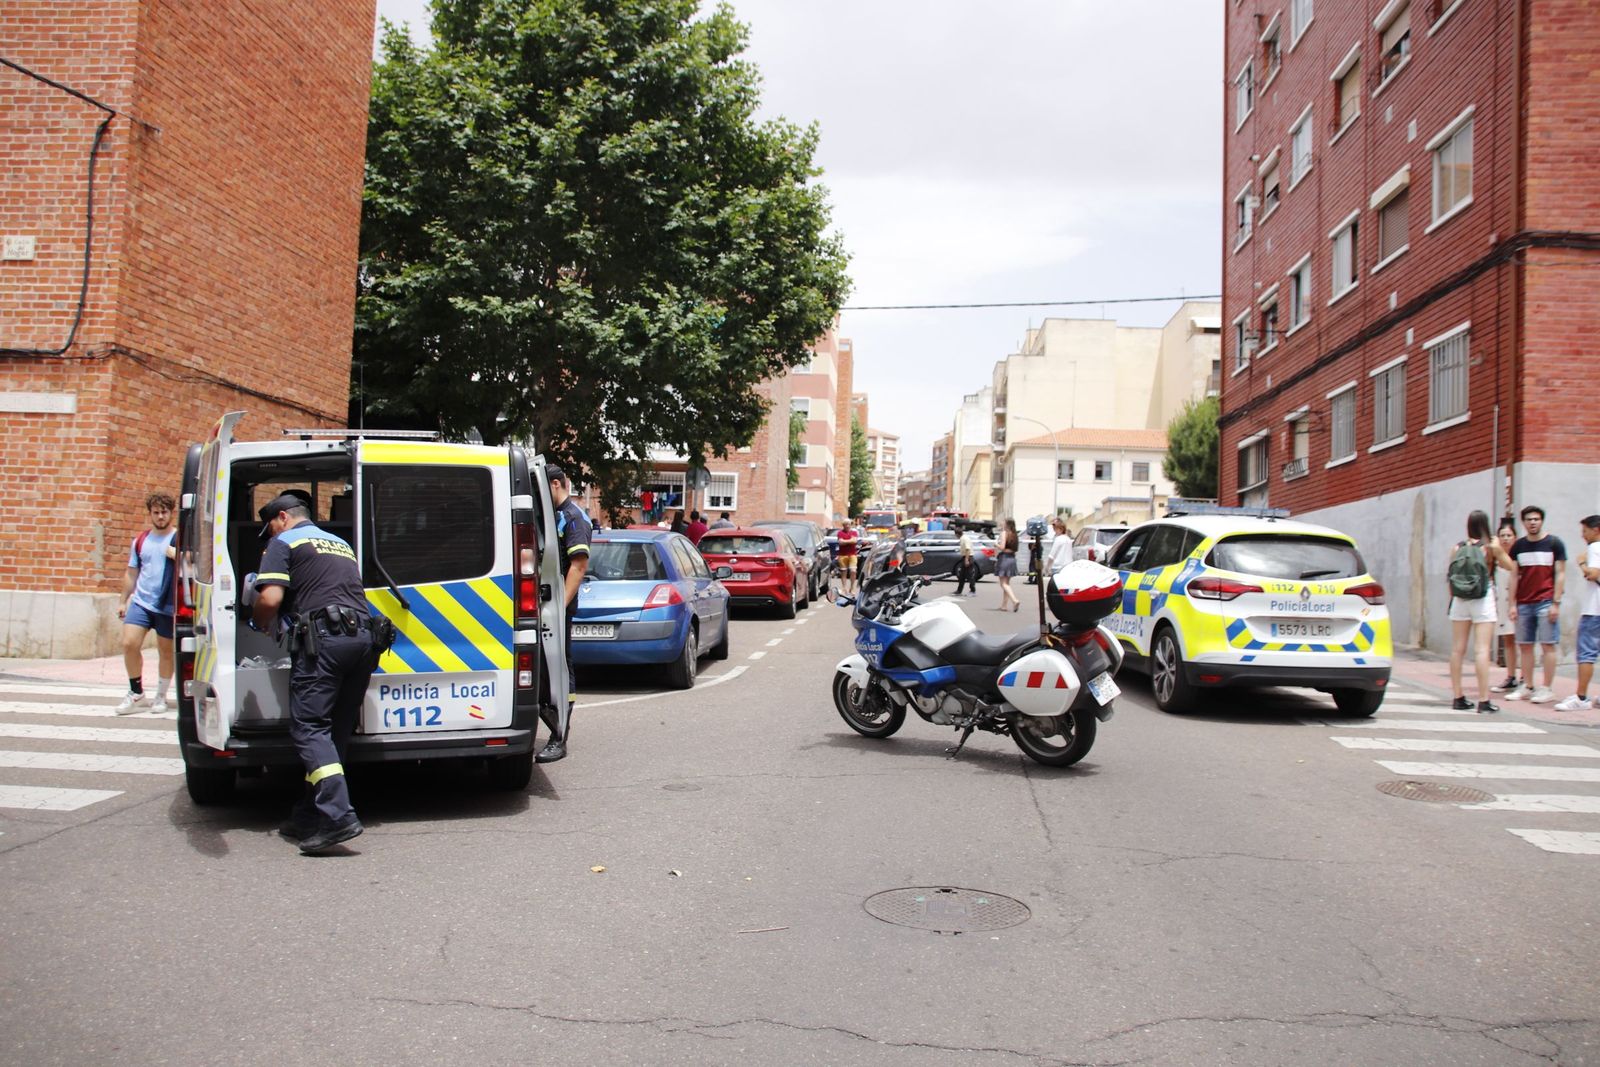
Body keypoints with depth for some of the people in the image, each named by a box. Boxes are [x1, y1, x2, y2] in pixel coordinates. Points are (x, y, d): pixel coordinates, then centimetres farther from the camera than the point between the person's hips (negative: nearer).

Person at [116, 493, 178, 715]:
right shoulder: (140, 541, 12)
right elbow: (131, 573, 18)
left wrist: (178, 556, -24)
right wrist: (123, 601, 18)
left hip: (168, 607, -3)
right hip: (141, 602, 3)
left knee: (166, 652, 6)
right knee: (129, 644, -9)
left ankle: (161, 696, 22)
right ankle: (136, 692, 8)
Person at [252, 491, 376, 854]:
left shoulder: (284, 542, 8)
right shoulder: (341, 543, 32)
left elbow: (270, 598, -5)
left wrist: (262, 625, 15)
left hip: (323, 638, -7)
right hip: (362, 637, 7)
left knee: (309, 727, -8)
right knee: (335, 732, 11)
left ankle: (337, 816, -21)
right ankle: (308, 818, 17)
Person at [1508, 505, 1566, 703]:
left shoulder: (1554, 543, 2)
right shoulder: (1518, 546, 10)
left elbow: (1560, 574, 0)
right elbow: (1514, 575, 11)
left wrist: (1556, 603, -7)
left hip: (1546, 603, -4)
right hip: (1524, 603, 4)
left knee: (1548, 645, -4)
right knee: (1524, 646, 5)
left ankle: (1547, 689, -1)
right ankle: (1527, 687, 11)